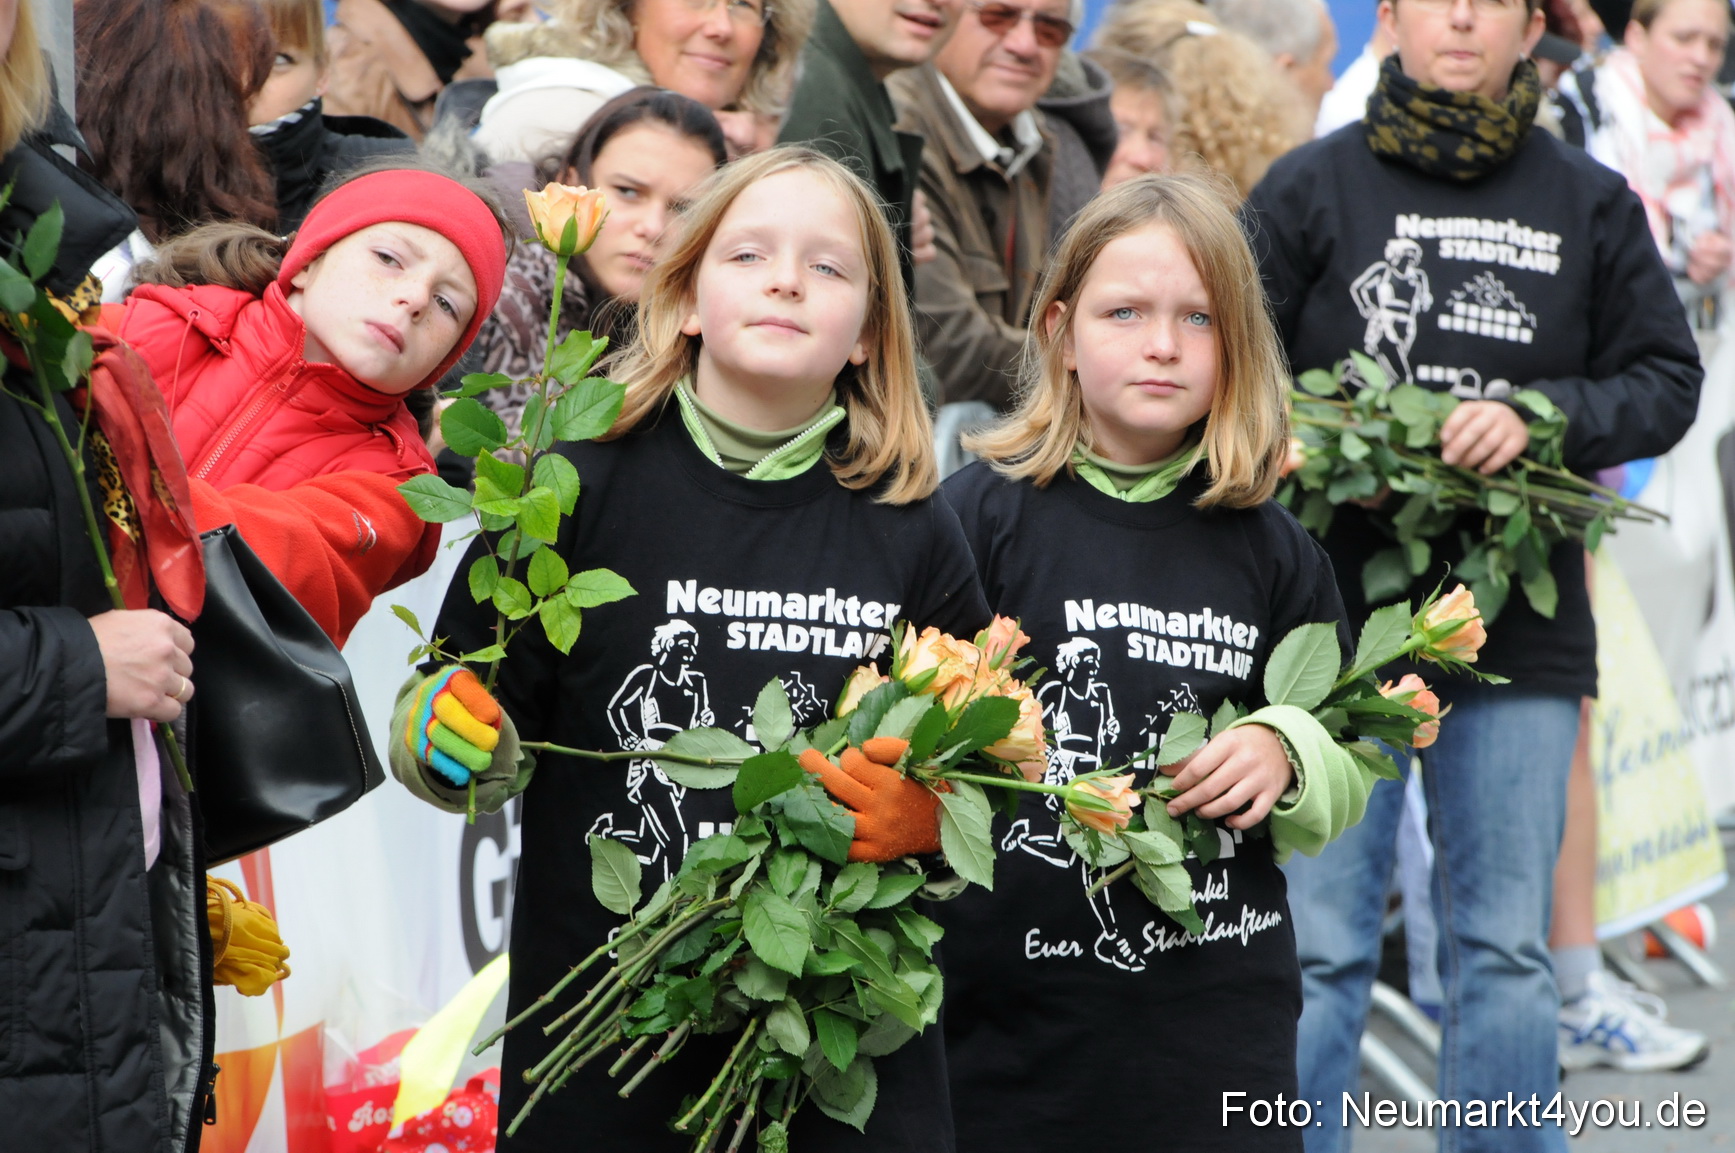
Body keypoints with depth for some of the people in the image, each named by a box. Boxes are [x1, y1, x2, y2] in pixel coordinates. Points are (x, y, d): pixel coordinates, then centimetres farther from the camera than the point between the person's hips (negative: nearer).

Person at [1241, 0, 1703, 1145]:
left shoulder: (1589, 201, 6)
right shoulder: (1314, 184, 2)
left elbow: (1667, 380, 8)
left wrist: (1542, 415, -9)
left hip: (1519, 632, 2)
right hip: (1338, 614, -2)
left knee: (1506, 951, 9)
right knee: (1317, 951, 0)